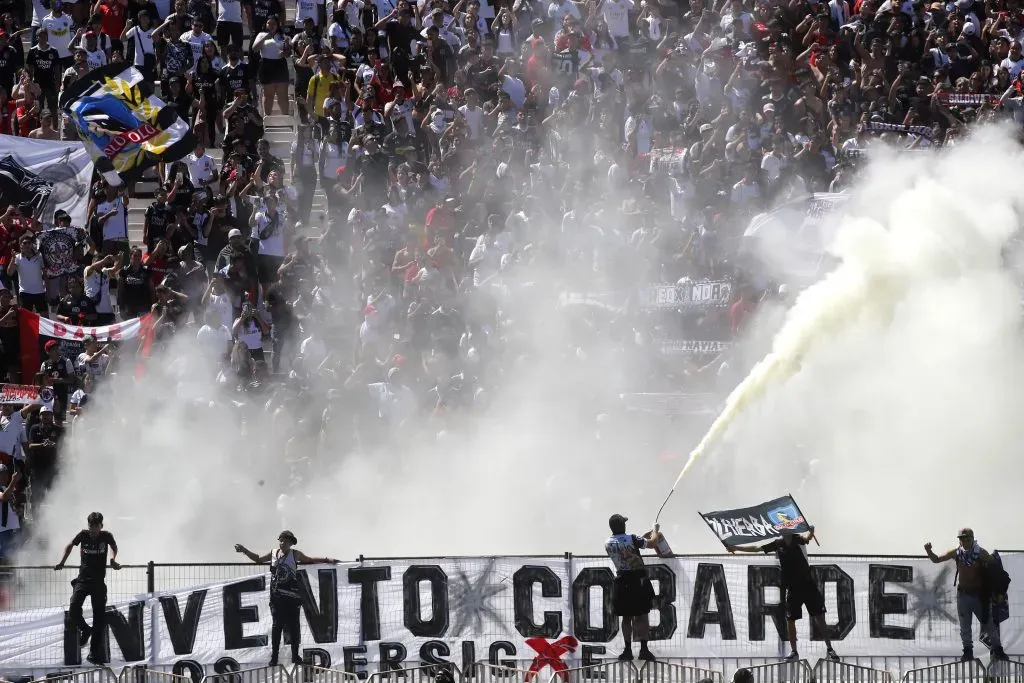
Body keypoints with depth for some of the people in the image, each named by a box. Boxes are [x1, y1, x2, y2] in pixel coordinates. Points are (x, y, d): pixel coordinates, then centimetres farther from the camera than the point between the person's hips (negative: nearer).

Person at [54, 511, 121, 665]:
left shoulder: (106, 536, -5)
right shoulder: (83, 535, -4)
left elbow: (113, 546, 18)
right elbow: (70, 546, 15)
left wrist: (113, 559, 3)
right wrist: (62, 562, 7)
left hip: (99, 582, 0)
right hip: (83, 579, 0)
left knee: (99, 617, -1)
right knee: (73, 612, -17)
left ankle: (94, 654, 6)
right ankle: (85, 630, 16)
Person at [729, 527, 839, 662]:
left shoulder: (798, 539, -4)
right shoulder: (778, 544, 5)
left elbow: (807, 537, -27)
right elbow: (756, 549, 11)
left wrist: (811, 531, -49)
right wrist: (736, 548, 9)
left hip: (808, 585, -3)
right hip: (792, 589, 4)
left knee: (819, 618, -3)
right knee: (790, 620, 3)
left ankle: (829, 650, 2)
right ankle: (794, 652, 14)